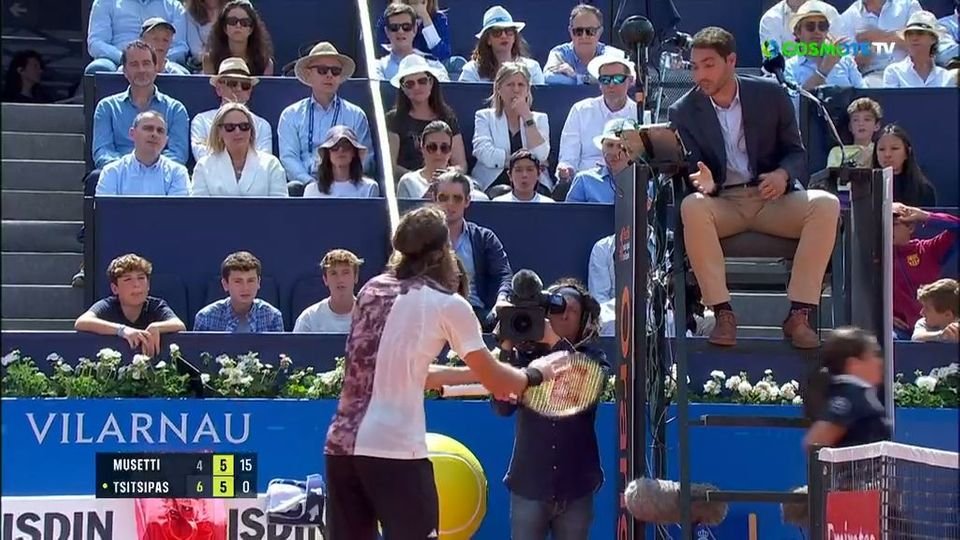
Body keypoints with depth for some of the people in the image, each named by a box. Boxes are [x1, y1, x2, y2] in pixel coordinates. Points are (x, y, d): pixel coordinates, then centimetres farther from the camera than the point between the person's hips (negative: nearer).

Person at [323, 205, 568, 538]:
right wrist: (535, 373, 25)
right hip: (395, 451, -6)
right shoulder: (447, 305, -2)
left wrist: (478, 374, 31)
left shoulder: (372, 290, 14)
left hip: (341, 444, 6)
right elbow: (497, 383, 5)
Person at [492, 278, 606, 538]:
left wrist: (556, 342, -22)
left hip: (576, 487, 1)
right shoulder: (525, 355, 0)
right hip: (529, 485, -1)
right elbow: (502, 406, -10)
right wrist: (507, 349, -18)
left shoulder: (591, 357, 3)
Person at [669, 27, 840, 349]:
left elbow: (797, 152, 7)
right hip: (722, 202, -1)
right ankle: (723, 314, -32)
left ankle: (799, 314, -28)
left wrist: (783, 175, -17)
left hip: (772, 198, 1)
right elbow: (691, 168, 1)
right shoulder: (684, 112, 1)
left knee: (826, 204, -29)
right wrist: (705, 182, -25)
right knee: (692, 206, -36)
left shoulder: (771, 95, 2)